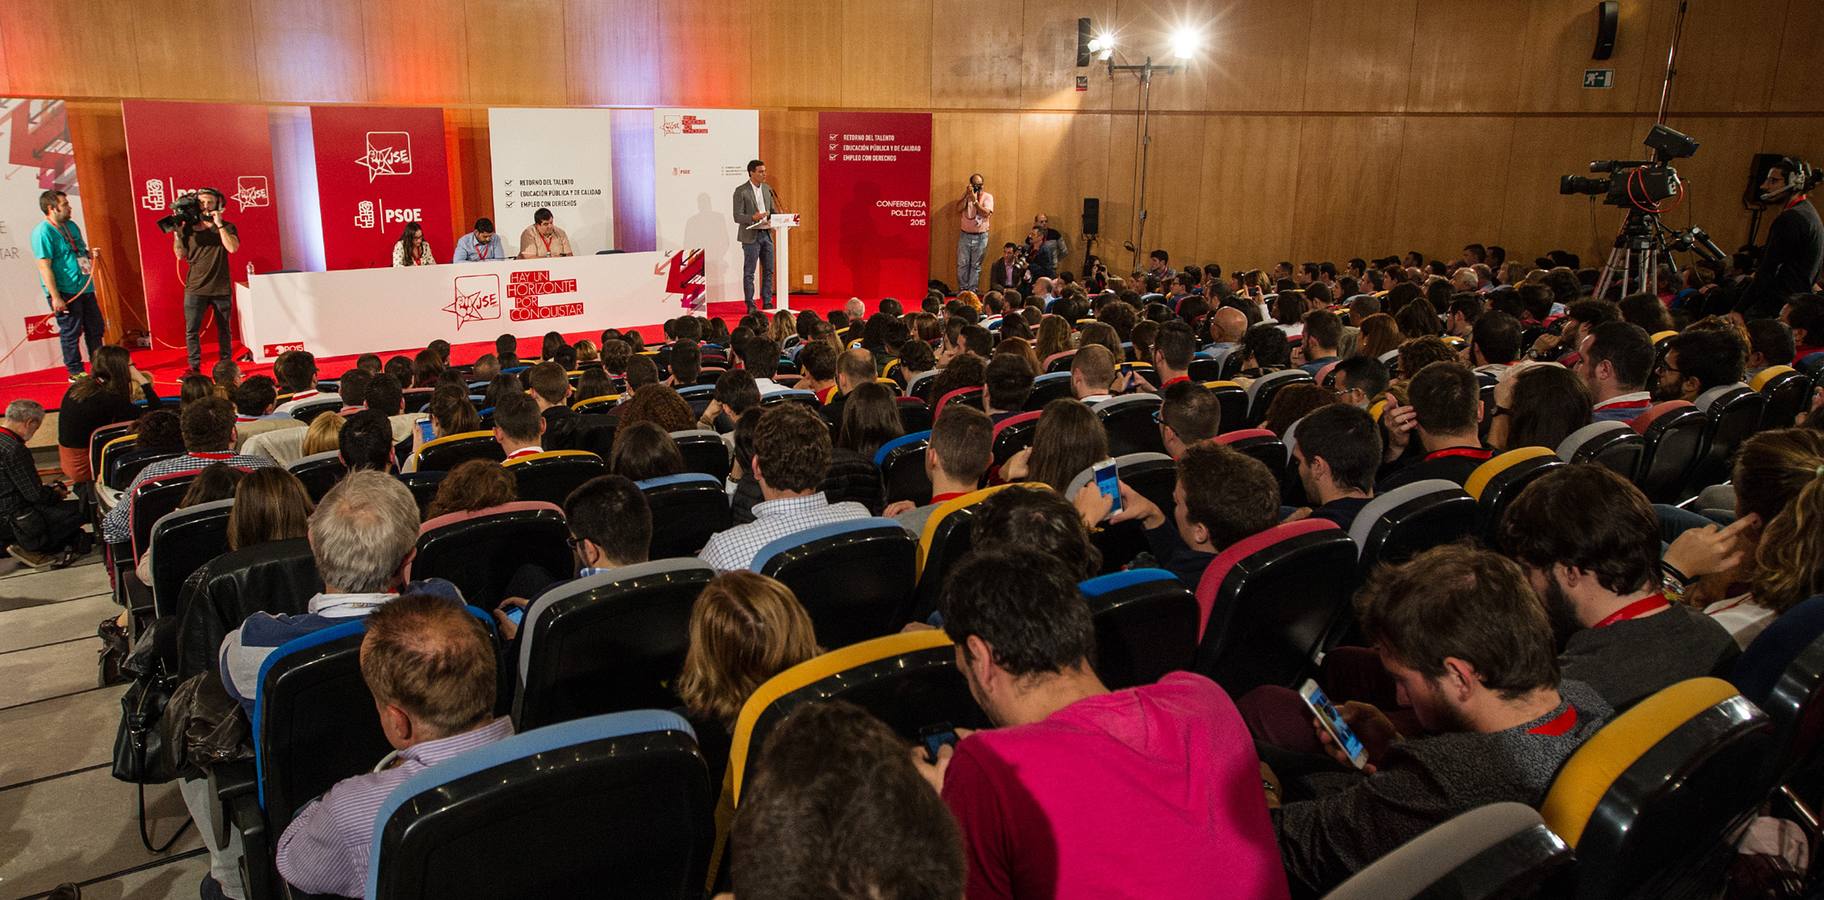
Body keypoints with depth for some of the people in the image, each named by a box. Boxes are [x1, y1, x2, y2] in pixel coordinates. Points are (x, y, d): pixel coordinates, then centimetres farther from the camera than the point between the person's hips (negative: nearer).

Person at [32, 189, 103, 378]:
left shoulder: (71, 225, 12)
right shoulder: (43, 232, -14)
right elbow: (44, 266, -19)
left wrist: (90, 254, 3)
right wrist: (55, 297, -23)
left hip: (85, 288, 8)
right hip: (64, 292, -8)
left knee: (95, 328, 14)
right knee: (71, 333, 1)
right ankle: (75, 372, 12)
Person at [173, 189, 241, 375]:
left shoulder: (227, 227, 3)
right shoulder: (188, 229, 7)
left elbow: (233, 248, -15)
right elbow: (180, 255, 6)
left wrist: (219, 225, -15)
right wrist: (176, 233, -3)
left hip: (221, 288, -1)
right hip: (195, 288, 1)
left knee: (224, 330, 9)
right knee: (191, 330, -5)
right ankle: (194, 367, 2)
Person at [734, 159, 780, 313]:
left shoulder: (767, 189, 10)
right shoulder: (741, 191, -8)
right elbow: (737, 217, -11)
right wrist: (753, 217, -28)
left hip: (767, 234, 6)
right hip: (751, 236, -6)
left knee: (768, 271, 8)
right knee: (749, 272, 0)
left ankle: (767, 302, 17)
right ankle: (750, 305, 5)